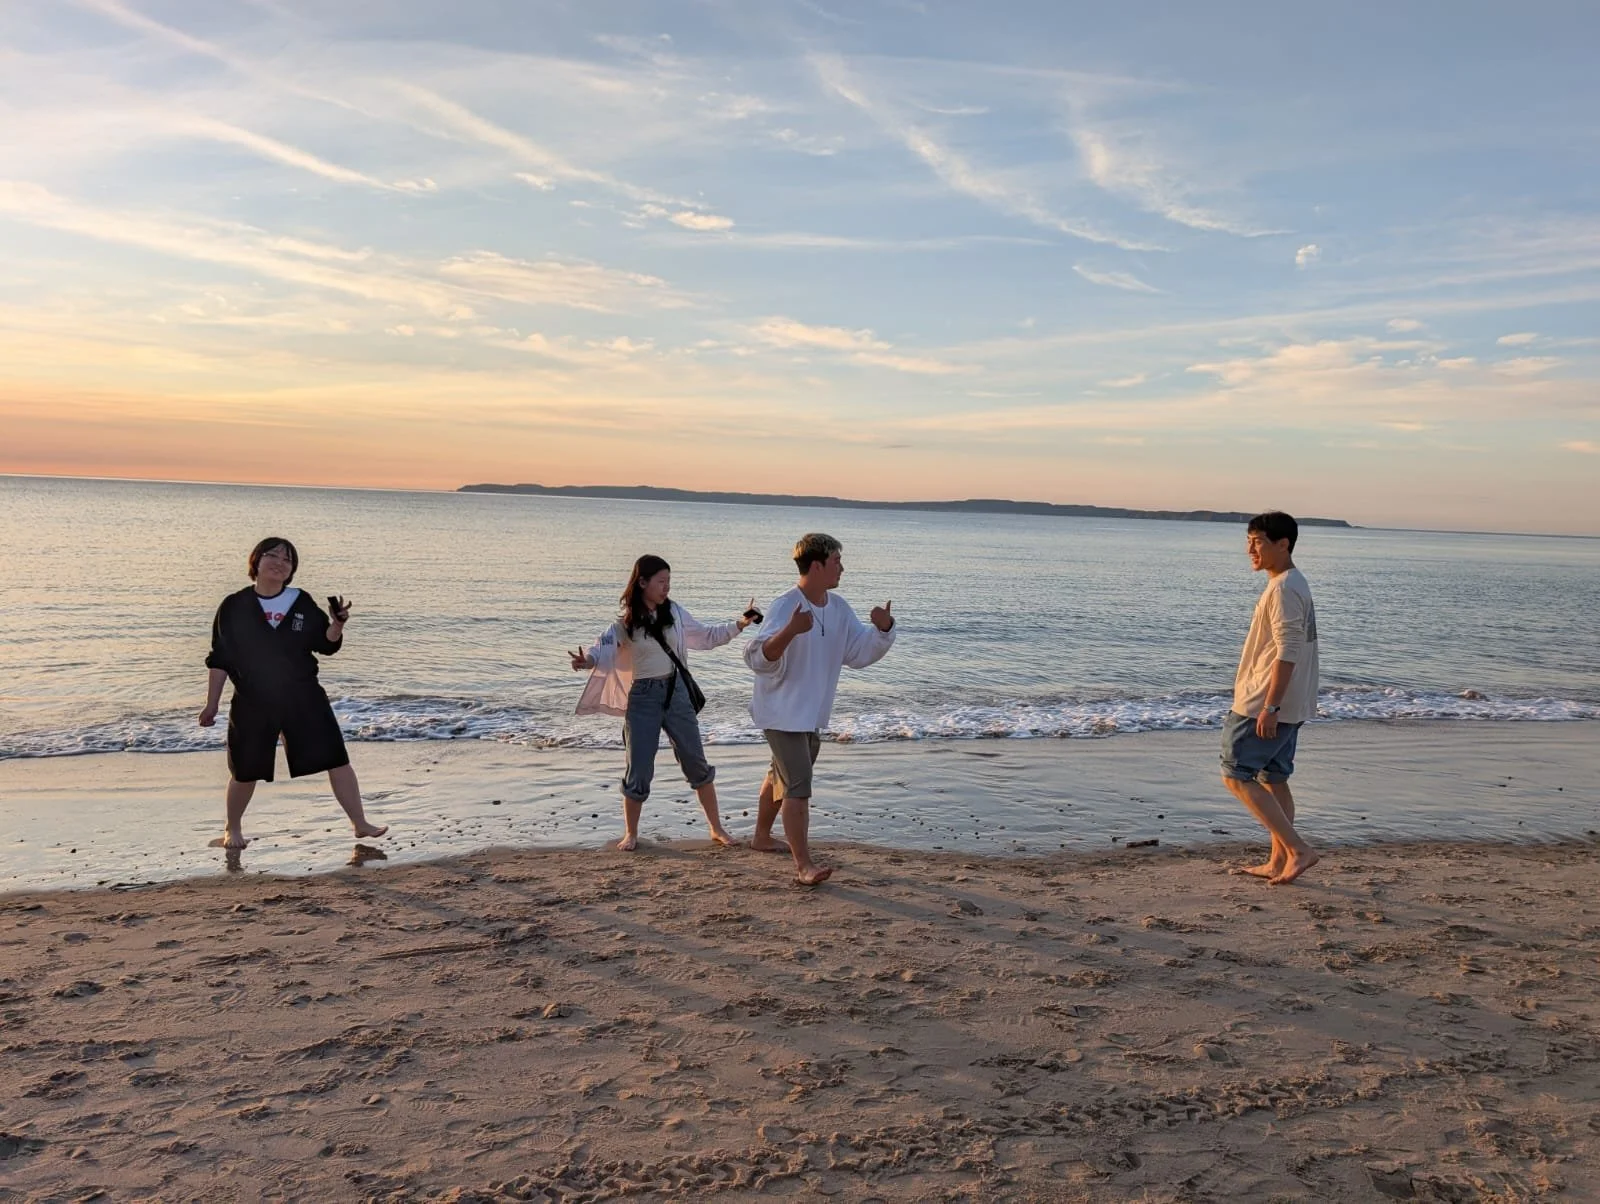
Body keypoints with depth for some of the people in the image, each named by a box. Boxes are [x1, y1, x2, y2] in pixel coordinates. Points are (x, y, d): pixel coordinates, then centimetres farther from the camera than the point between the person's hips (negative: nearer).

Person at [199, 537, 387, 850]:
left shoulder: (303, 603, 2)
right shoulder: (233, 607, -2)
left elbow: (326, 645, 4)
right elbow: (219, 659, 2)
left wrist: (337, 624, -18)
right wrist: (211, 705, 2)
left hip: (304, 698, 1)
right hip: (252, 703, -1)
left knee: (336, 759, -3)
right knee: (245, 772, 9)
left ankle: (360, 824, 7)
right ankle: (233, 829, 34)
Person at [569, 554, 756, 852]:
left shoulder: (674, 612, 2)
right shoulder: (625, 623, -6)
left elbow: (706, 636, 14)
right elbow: (605, 647, -21)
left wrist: (738, 625, 6)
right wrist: (588, 661, -42)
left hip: (676, 692, 3)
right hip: (642, 697, -3)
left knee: (697, 762, 9)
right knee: (638, 768, 0)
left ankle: (717, 828, 21)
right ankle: (630, 834, 19)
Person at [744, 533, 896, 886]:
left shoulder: (838, 608, 2)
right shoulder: (785, 607, -22)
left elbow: (861, 652, 8)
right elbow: (759, 659, -32)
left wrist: (882, 629, -11)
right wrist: (790, 631, -49)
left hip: (812, 713, 9)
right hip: (782, 712, -9)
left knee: (782, 776, 24)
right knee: (798, 787, -12)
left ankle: (762, 836, 42)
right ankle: (804, 865, -9)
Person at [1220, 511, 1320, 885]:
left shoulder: (1283, 589, -18)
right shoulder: (1293, 584, 15)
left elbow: (1287, 653, -24)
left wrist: (1269, 706, -24)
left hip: (1266, 705, -10)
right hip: (1290, 705, 10)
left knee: (1236, 775, -6)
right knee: (1273, 778, 13)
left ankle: (1297, 848, -7)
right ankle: (1279, 861, 17)